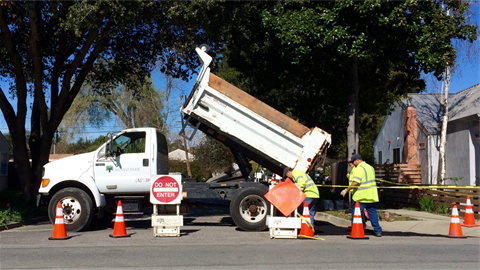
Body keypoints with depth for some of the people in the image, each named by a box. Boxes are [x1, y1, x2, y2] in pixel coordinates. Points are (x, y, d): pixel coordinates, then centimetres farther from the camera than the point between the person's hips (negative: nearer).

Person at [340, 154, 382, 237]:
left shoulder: (359, 168, -13)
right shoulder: (370, 167, 15)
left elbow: (356, 182, -23)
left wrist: (346, 190, -17)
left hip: (361, 197, -8)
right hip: (372, 195, 8)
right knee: (373, 213, 13)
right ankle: (378, 231, 14)